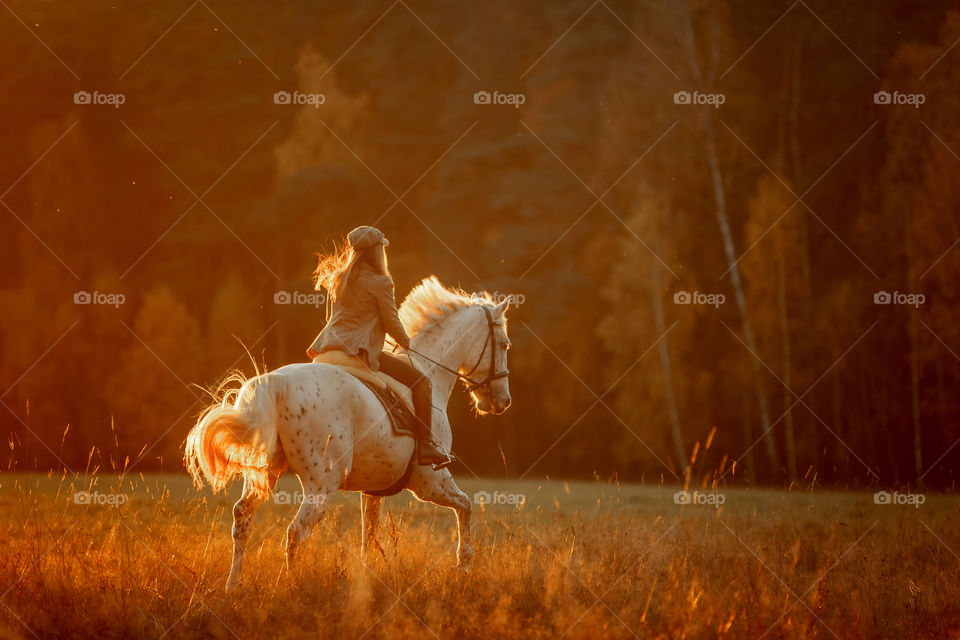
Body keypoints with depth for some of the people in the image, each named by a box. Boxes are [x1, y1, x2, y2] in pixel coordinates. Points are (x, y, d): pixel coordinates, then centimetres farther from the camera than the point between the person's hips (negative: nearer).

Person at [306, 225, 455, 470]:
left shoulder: (337, 280, 15)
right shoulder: (381, 282, -6)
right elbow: (392, 323, -4)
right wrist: (405, 341, 17)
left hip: (330, 346, 8)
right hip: (362, 350, -7)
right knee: (420, 381, -1)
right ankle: (425, 446, -9)